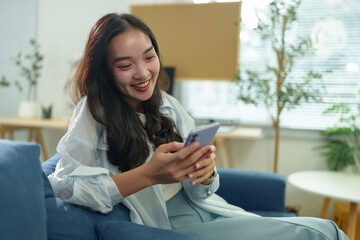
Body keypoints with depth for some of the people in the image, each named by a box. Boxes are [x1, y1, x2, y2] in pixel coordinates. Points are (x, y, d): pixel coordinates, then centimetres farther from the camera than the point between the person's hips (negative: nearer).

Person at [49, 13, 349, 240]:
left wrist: (205, 172, -17)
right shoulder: (94, 112, -6)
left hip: (208, 212, 6)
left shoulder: (168, 106, 8)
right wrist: (148, 175, -30)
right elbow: (63, 184, -21)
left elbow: (197, 194, 8)